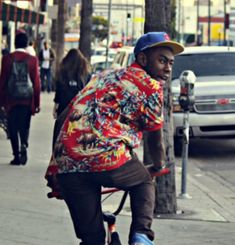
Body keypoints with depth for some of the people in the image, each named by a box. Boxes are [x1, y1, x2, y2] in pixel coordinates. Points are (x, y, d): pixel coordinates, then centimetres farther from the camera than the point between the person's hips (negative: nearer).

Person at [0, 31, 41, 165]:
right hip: (27, 101, 0)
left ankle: (17, 156, 6)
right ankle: (24, 145, -16)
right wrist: (37, 102, 4)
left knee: (13, 129, 8)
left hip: (11, 100, 0)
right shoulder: (33, 60, -4)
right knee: (24, 126, 11)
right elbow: (36, 82, -3)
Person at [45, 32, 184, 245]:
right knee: (144, 182, 27)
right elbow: (154, 137, 15)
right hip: (107, 156, -5)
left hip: (66, 165, 5)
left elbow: (62, 120, 28)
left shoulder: (103, 77, 30)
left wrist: (54, 173, 34)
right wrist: (157, 167, 37)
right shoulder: (150, 85, 8)